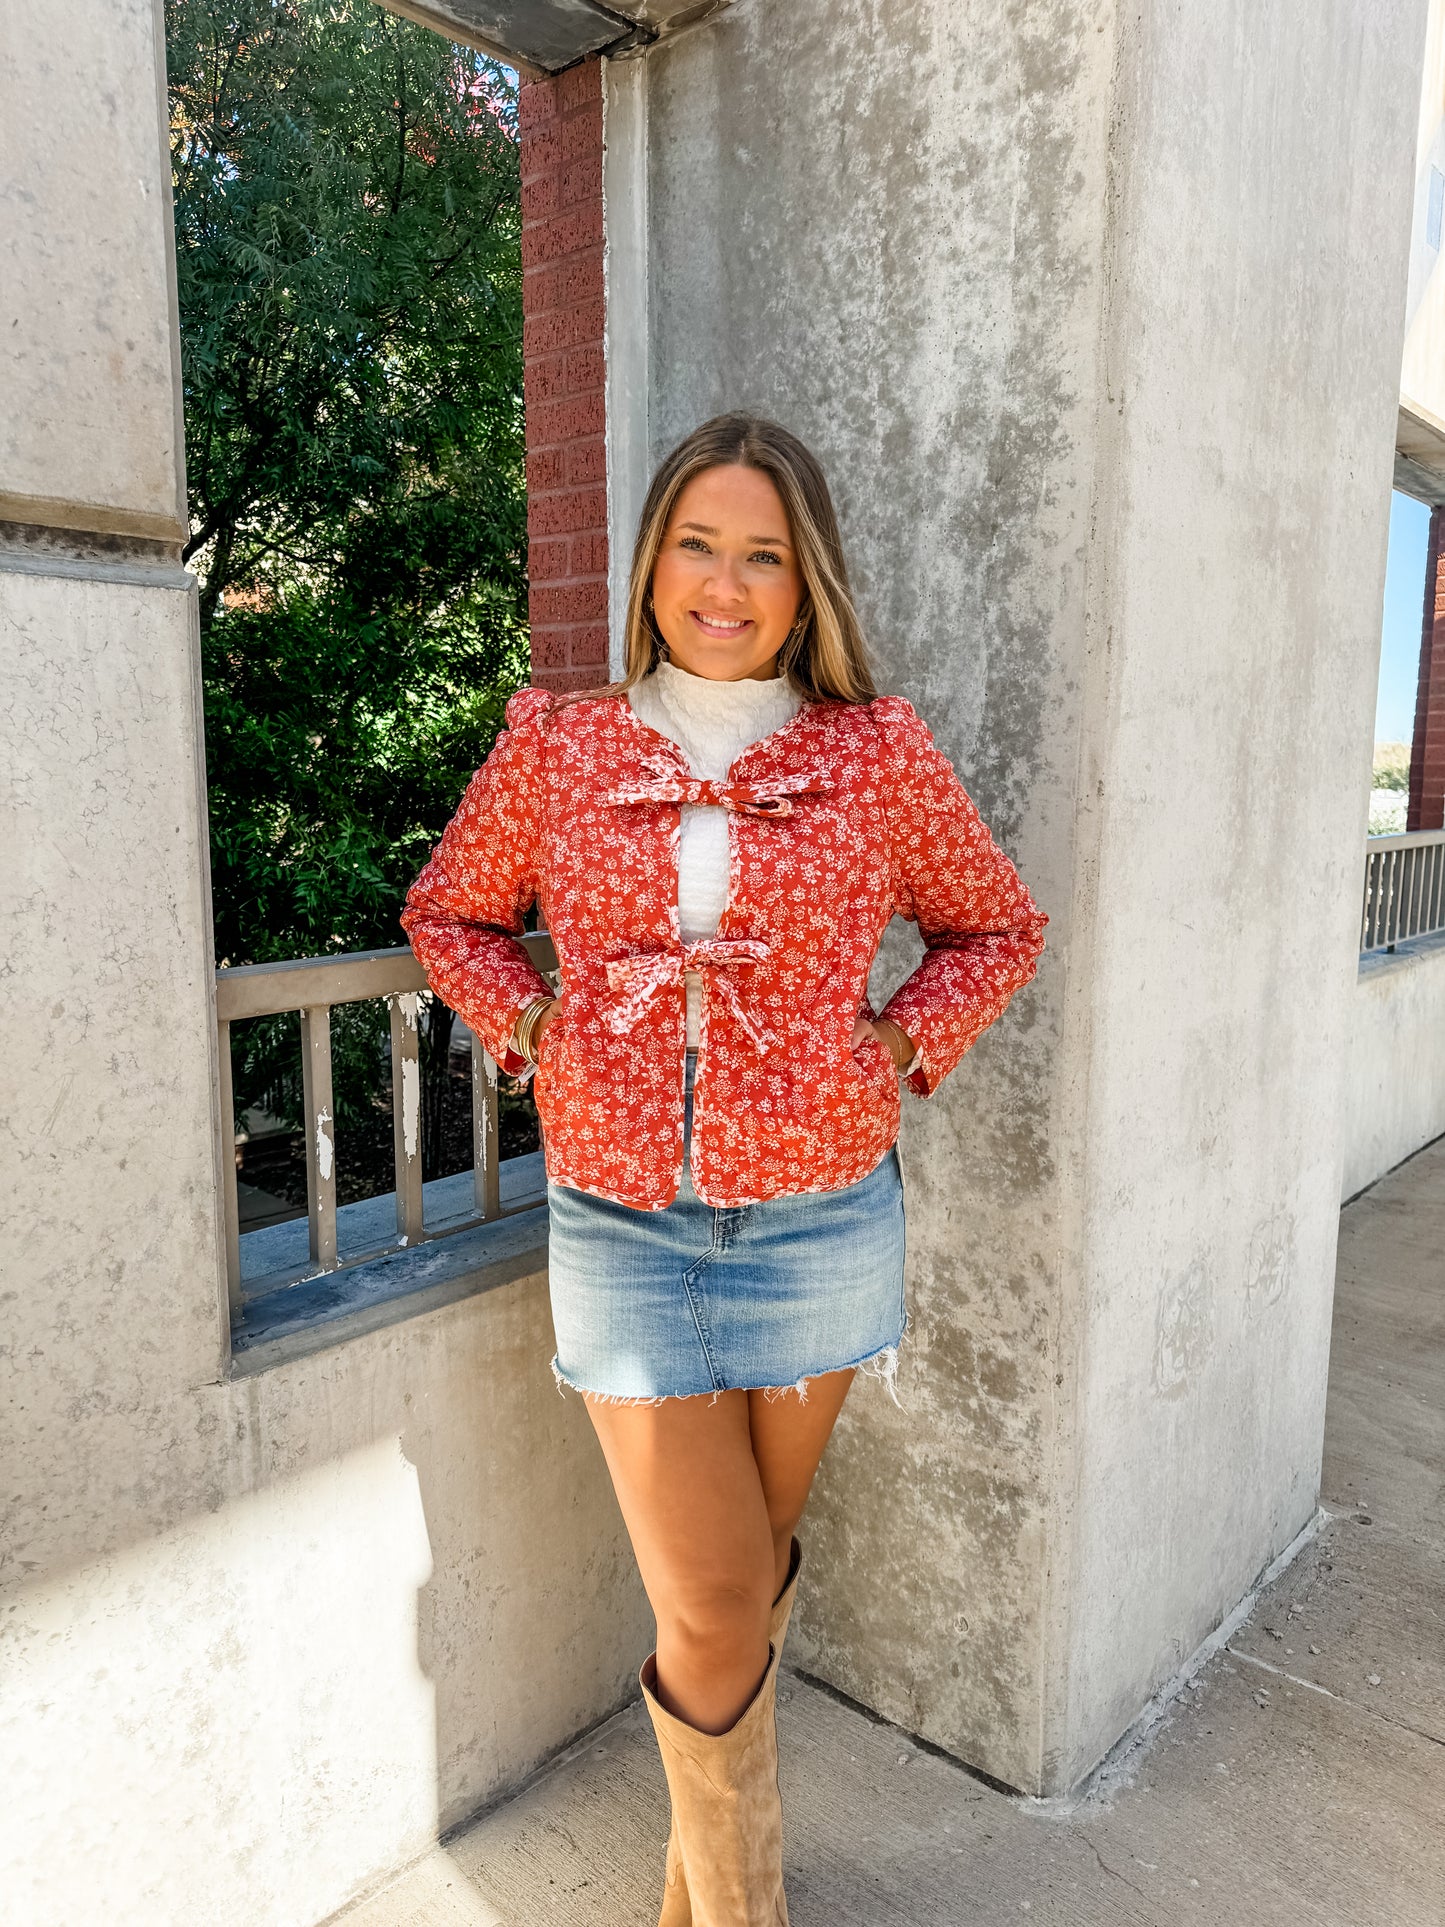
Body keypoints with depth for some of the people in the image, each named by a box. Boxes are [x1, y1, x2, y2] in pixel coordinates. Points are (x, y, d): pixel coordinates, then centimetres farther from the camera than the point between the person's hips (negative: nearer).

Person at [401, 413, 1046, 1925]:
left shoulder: (879, 752, -2)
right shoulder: (553, 745, -1)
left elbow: (996, 929, 10)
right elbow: (448, 914, 13)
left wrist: (899, 1044, -3)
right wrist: (535, 1036, -1)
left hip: (818, 1221, 1)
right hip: (620, 1224, 0)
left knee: (757, 1562, 20)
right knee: (709, 1610, 2)